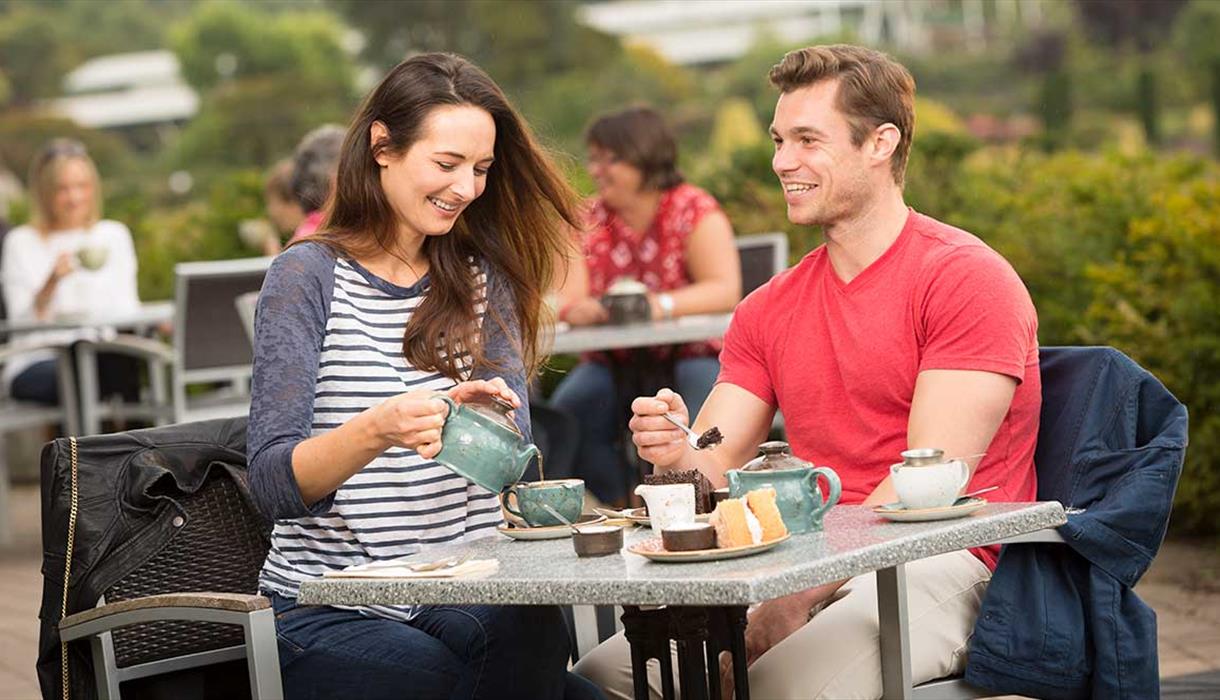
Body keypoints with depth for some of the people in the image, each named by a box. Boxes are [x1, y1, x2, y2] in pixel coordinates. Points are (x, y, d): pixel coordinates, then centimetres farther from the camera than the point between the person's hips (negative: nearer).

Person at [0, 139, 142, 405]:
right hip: (40, 361, -2)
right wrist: (52, 281, -22)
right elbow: (23, 322, -4)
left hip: (105, 354, 2)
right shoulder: (22, 242, 5)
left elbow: (126, 308, 12)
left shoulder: (113, 235, 16)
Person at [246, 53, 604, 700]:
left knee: (535, 633, -27)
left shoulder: (481, 279, 14)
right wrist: (375, 430, -28)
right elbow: (272, 483, -9)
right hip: (330, 613, -4)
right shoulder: (308, 276, -1)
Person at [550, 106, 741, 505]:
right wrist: (572, 308, -29)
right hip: (613, 363, 3)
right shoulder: (588, 219, 6)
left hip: (692, 357, -3)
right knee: (564, 416, -25)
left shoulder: (694, 211, -6)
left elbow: (726, 291, -18)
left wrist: (662, 305, -34)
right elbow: (566, 297, -3)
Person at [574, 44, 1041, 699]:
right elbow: (716, 469, 9)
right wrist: (678, 456, -16)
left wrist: (798, 595, -19)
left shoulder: (966, 278, -5)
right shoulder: (769, 309, 17)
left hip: (938, 568, -6)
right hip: (807, 565, 6)